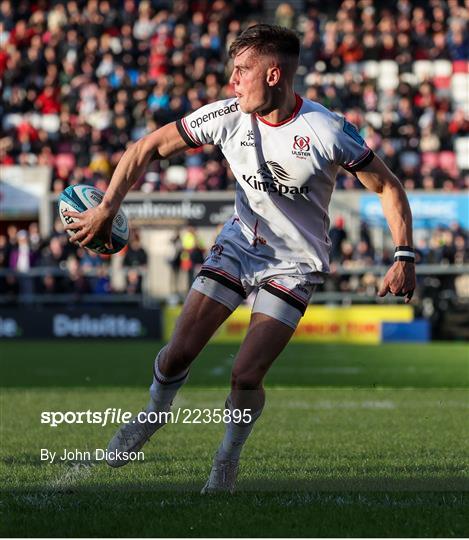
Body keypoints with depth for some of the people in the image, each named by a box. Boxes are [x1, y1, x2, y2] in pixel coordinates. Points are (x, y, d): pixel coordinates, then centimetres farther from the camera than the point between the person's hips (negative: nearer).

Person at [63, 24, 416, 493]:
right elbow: (147, 149, -4)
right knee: (178, 353, -7)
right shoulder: (228, 116, -12)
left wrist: (404, 258, -17)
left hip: (295, 263, -3)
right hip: (239, 244, 3)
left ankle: (227, 460, 15)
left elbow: (388, 187, -10)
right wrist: (107, 207, -11)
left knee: (245, 376, -14)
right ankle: (151, 417, 26)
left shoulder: (328, 131, -21)